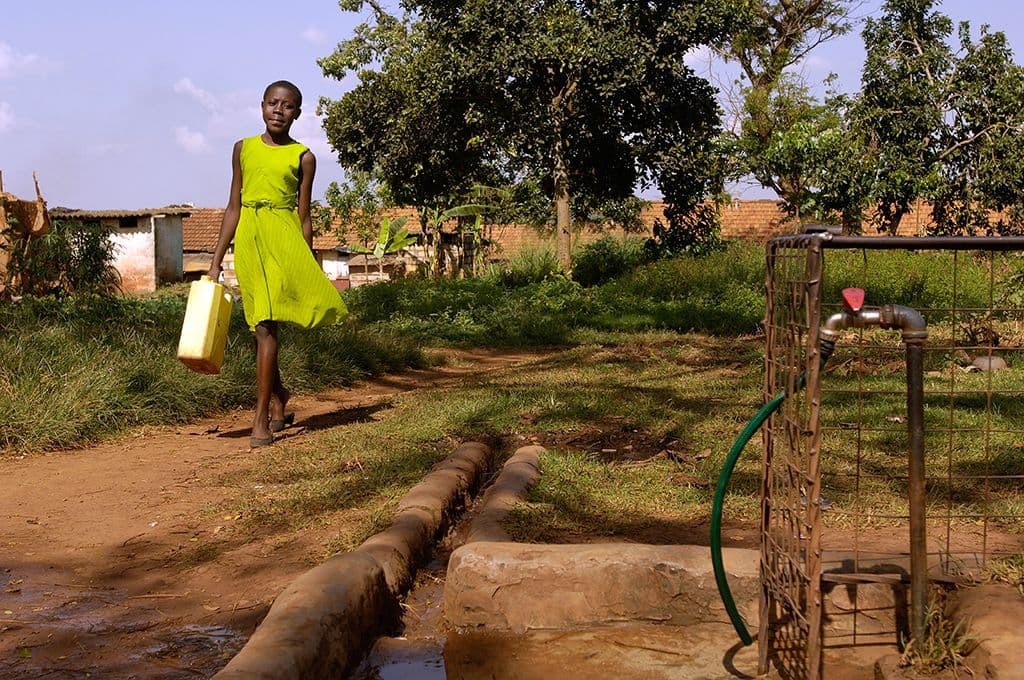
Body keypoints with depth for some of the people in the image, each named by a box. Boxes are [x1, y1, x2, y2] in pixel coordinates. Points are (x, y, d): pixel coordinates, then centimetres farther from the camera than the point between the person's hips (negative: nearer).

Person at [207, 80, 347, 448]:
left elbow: (304, 215, 4)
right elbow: (233, 207, 12)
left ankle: (262, 418, -8)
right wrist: (216, 261, 9)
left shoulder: (303, 157, 3)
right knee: (261, 327, 9)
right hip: (248, 239, 4)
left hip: (282, 238, -3)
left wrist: (307, 264, 0)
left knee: (267, 323, -11)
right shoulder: (243, 149, 11)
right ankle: (278, 402, 29)